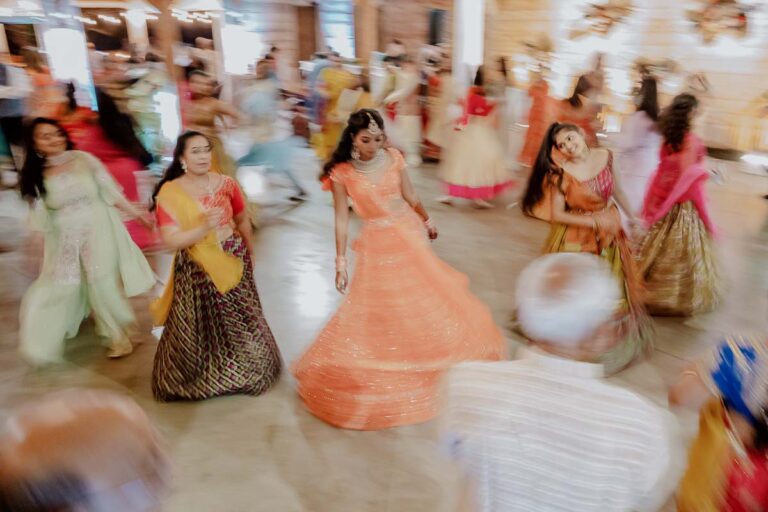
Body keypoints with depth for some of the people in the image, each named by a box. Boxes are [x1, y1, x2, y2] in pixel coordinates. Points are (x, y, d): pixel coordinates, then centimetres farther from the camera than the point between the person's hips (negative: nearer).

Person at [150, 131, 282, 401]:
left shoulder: (226, 184, -4)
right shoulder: (169, 193, -12)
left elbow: (242, 220, 9)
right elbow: (171, 240, -17)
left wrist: (247, 253, 15)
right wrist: (203, 228, -30)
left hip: (233, 265, 2)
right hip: (196, 272, -2)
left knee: (240, 322, 14)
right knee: (197, 329, 8)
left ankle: (244, 373, 38)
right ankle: (198, 379, 33)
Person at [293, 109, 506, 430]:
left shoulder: (393, 159, -5)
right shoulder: (341, 173, -12)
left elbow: (410, 196, 8)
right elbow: (342, 219, -9)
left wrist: (427, 222, 20)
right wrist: (340, 262, -10)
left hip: (409, 236, 3)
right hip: (377, 245, -3)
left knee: (431, 299, 13)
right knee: (379, 312, 6)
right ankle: (376, 385, 27)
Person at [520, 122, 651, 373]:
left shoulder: (605, 156, -6)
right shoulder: (561, 174, -19)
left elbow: (615, 188, 10)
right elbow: (556, 214, -18)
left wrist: (631, 215, 17)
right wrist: (594, 223, -21)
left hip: (610, 232, 5)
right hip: (577, 237, -5)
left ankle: (614, 338, 42)